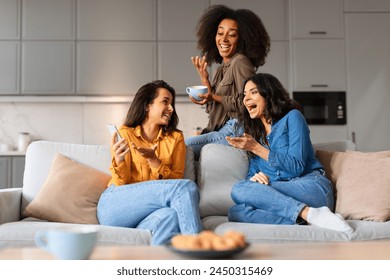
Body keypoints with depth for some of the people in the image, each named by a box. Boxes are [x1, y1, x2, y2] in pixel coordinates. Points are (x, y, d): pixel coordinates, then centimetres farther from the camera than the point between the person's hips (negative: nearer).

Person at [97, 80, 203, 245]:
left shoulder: (175, 138, 15)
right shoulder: (125, 134, 7)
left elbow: (176, 178, 6)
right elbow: (121, 183, 1)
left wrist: (154, 161, -11)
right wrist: (118, 162, -21)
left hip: (148, 212, 3)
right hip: (114, 206, -2)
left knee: (171, 214, -37)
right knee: (186, 187, -26)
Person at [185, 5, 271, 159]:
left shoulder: (240, 62, -8)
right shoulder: (222, 68, 18)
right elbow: (212, 109, 14)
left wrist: (214, 97, -15)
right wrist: (204, 79, 5)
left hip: (235, 131, -9)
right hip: (220, 131, 9)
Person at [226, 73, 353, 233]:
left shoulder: (292, 117, 3)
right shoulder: (253, 131, 22)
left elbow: (296, 167, -8)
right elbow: (253, 172, 17)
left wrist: (256, 148, -9)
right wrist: (254, 177, -8)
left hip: (310, 186, -5)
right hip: (280, 194, 5)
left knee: (239, 190, -27)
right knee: (235, 212, -26)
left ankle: (309, 214, -33)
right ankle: (306, 215, -33)